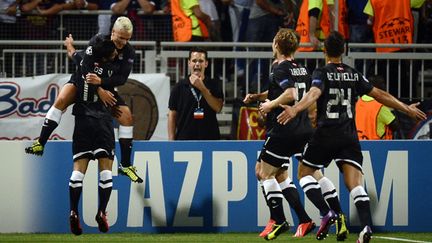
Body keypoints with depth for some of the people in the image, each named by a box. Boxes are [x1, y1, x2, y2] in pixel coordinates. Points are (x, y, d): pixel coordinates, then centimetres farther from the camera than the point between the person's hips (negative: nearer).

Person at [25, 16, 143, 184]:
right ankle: (40, 143, -26)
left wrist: (101, 82, -39)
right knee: (62, 100, -29)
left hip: (107, 88, 3)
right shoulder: (98, 41, -20)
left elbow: (121, 79, -22)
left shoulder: (129, 52, -14)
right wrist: (99, 90, -32)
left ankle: (125, 165, -1)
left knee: (127, 116, -11)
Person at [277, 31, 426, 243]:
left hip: (325, 134, -3)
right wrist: (407, 108, 25)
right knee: (355, 185, -4)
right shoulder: (354, 75, 9)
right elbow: (380, 95, 14)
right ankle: (366, 225, -25)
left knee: (304, 172, 14)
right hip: (349, 137, 3)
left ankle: (326, 213, -5)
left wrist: (295, 110, -40)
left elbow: (314, 94, -24)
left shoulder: (322, 73, -4)